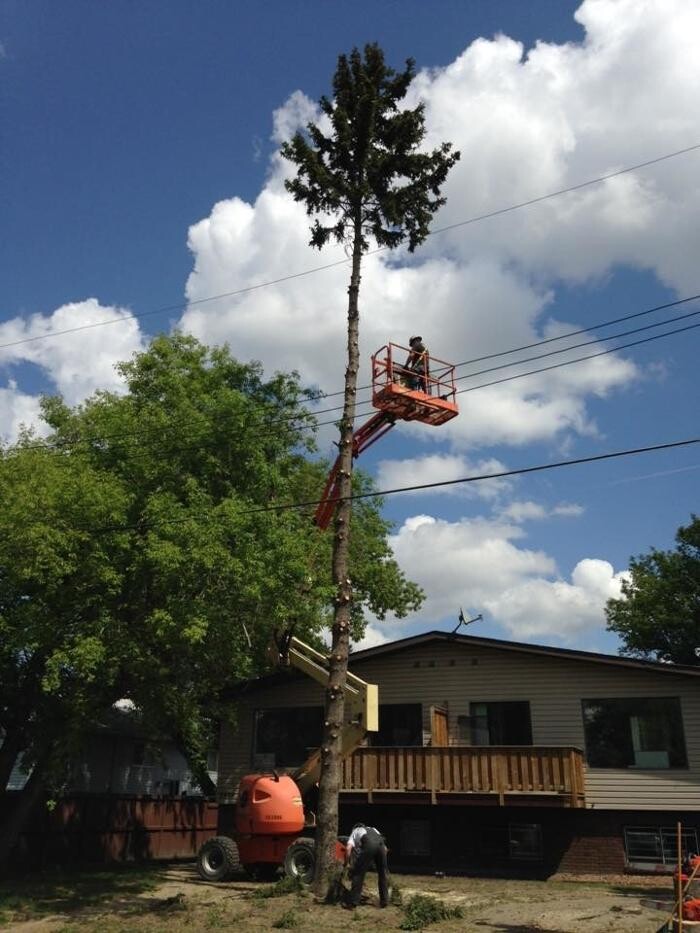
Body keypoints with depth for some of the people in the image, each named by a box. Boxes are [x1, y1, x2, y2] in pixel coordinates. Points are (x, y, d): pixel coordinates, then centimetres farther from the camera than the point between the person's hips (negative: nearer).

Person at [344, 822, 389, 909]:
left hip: (368, 845, -4)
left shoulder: (355, 831, 33)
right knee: (383, 873, 21)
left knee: (358, 873, 8)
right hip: (381, 843, 4)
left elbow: (348, 848, 11)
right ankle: (384, 901, 26)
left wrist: (347, 863, 22)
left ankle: (352, 902, 10)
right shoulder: (373, 829, 43)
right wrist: (380, 862, 41)